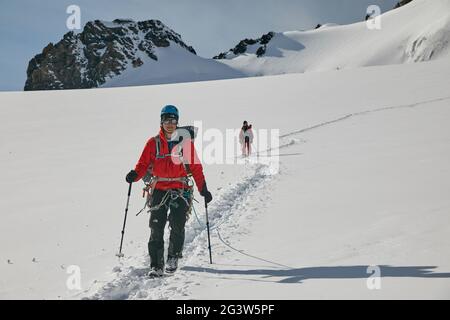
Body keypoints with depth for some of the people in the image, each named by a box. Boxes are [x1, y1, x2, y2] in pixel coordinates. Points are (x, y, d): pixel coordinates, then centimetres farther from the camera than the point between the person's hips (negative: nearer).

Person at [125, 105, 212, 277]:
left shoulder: (185, 142, 7)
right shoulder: (153, 143, 9)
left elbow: (195, 167, 9)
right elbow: (143, 163, 6)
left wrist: (203, 189, 5)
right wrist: (135, 175, -16)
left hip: (180, 190, -1)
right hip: (159, 190, 1)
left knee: (177, 225, -11)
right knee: (156, 228, -5)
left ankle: (173, 257, 12)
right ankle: (156, 265, -1)